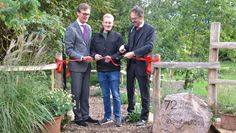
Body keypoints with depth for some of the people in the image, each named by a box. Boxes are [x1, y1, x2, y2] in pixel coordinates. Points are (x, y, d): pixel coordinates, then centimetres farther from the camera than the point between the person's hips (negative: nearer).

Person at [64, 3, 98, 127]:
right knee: (76, 93, 3)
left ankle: (85, 115, 22)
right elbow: (69, 49, -12)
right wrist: (82, 58, -20)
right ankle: (78, 117, 16)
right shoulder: (71, 28, -8)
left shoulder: (88, 27, 12)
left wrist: (91, 56, 2)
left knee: (85, 93, 12)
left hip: (87, 65, 6)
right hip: (76, 65, -6)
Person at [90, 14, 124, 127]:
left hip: (114, 70, -3)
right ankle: (107, 116, 24)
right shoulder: (96, 36, 10)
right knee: (105, 95, 12)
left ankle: (117, 117, 13)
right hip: (101, 70, 3)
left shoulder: (117, 36, 0)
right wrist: (94, 55, -9)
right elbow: (91, 50, 13)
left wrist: (112, 57, -21)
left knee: (115, 95, 2)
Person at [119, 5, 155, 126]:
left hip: (142, 65, -6)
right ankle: (130, 112, 32)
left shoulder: (150, 29, -7)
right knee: (130, 90, 16)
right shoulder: (131, 28, 12)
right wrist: (125, 47, -4)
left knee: (144, 92, 4)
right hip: (131, 64, 6)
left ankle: (144, 117, 15)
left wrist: (134, 53, -25)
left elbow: (149, 46, -18)